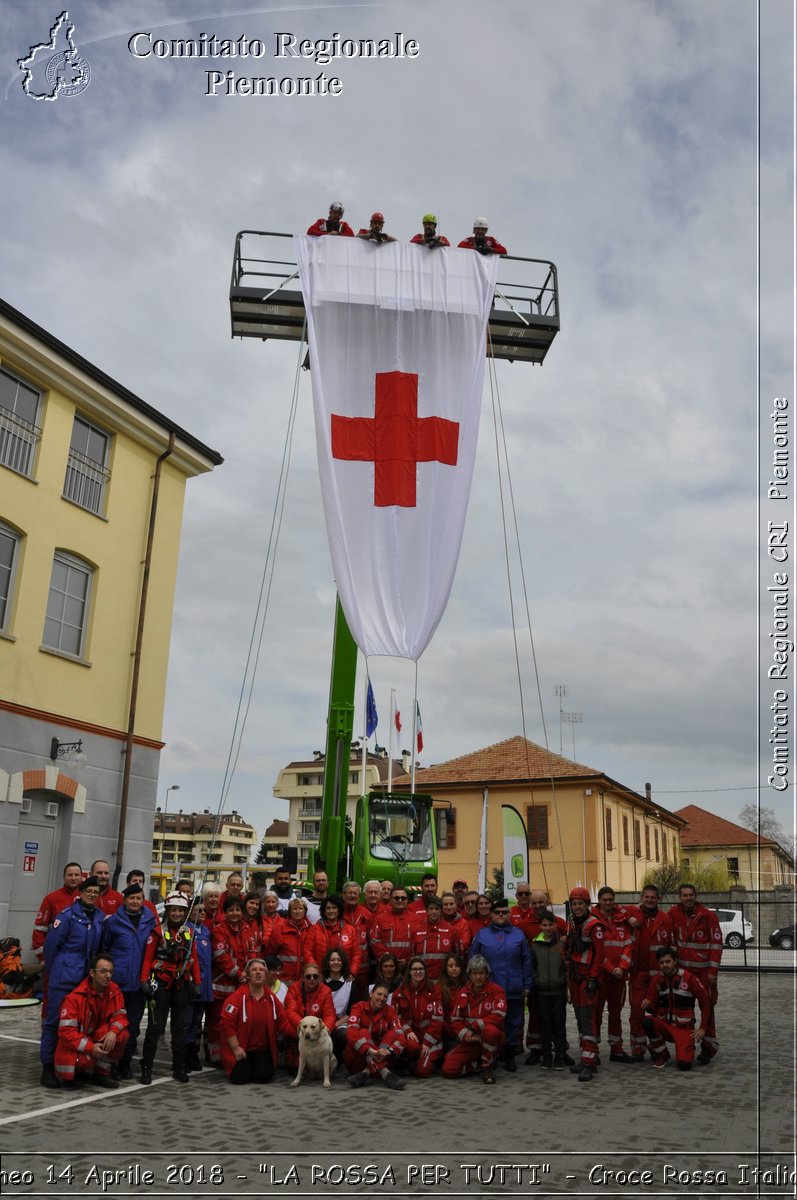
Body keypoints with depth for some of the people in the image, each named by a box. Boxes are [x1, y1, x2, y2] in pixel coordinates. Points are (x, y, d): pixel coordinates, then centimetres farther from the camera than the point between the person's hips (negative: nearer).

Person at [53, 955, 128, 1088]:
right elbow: (66, 1031, -24)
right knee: (83, 1060, -34)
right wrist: (90, 1048, -31)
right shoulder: (75, 997, -24)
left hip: (96, 1038, 5)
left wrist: (113, 1031, -27)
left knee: (121, 1035, -22)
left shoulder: (113, 990, -9)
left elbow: (121, 1016, -4)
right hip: (75, 1046, -5)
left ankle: (101, 1073, -1)